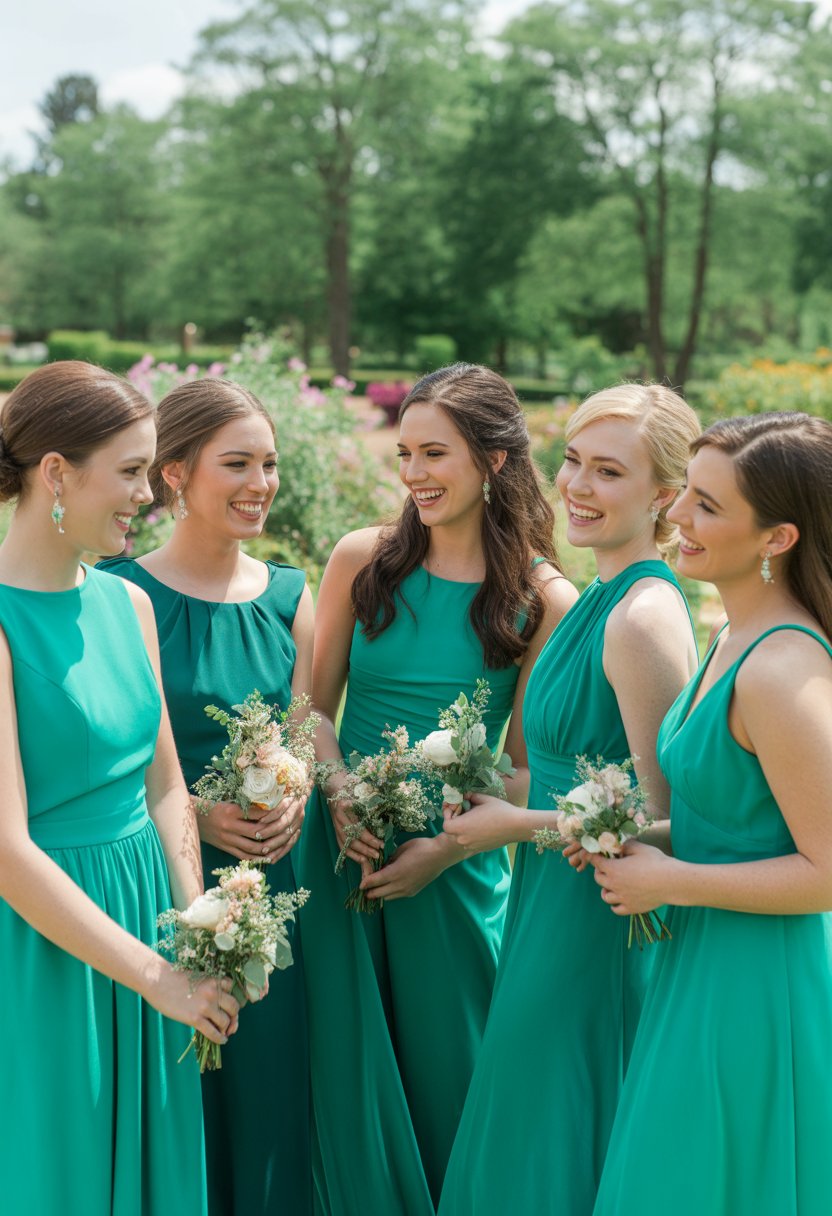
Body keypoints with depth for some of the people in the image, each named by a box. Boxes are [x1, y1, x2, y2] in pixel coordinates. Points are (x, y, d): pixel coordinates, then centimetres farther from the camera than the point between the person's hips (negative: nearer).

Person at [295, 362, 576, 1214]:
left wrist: (446, 848, -13)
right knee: (349, 1066, 11)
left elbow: (529, 766, -2)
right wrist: (343, 803, -12)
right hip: (342, 851, 2)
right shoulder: (363, 560, -1)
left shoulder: (543, 601, -6)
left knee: (444, 1068, 12)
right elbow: (314, 705, 3)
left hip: (455, 868, -1)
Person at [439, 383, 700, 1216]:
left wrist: (520, 825, -13)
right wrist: (447, 839, 13)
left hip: (592, 924, -9)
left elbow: (662, 817, -21)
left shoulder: (643, 618, -22)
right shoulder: (600, 600, 7)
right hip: (554, 906, 9)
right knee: (528, 1138, 21)